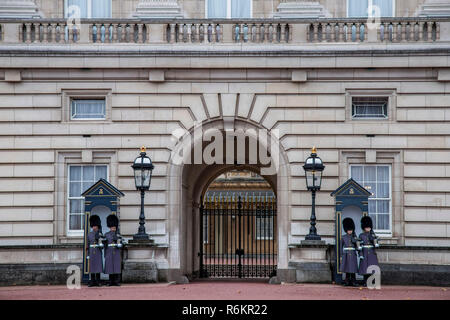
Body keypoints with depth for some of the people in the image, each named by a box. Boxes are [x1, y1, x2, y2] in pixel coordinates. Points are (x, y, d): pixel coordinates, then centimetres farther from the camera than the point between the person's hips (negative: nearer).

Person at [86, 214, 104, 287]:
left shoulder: (100, 233, 4)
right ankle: (92, 282, 4)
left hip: (98, 251, -2)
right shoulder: (89, 234, 10)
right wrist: (88, 253, 5)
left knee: (98, 267, -4)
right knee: (92, 267, 1)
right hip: (91, 252, 2)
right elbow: (88, 244, 10)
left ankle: (97, 282, 1)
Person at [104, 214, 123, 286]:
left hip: (116, 253, -1)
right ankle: (111, 281, 6)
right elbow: (105, 244, 10)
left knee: (117, 267, -4)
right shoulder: (106, 234, 8)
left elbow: (120, 244, 2)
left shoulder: (118, 234, 6)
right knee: (110, 267, 0)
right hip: (109, 253, 1)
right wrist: (105, 255, 7)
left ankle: (117, 281, -1)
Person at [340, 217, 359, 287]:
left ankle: (353, 282, 1)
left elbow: (354, 241, -13)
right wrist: (341, 254, 0)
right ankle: (347, 281, 5)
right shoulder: (343, 237, 5)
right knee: (347, 268, 0)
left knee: (353, 268, -3)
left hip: (353, 254, 0)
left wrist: (353, 233, -8)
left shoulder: (354, 236, 7)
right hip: (346, 254, 0)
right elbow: (341, 246, 8)